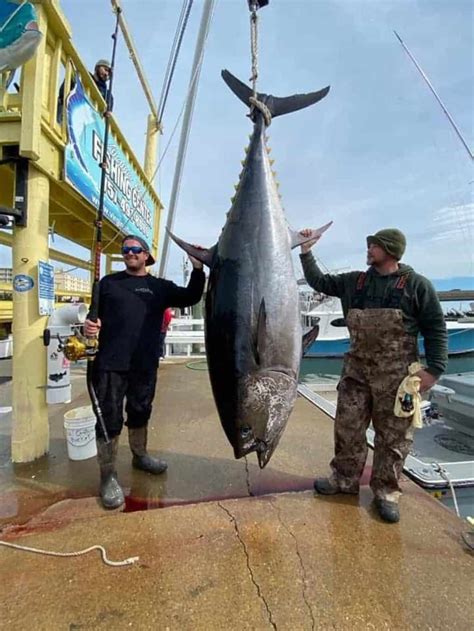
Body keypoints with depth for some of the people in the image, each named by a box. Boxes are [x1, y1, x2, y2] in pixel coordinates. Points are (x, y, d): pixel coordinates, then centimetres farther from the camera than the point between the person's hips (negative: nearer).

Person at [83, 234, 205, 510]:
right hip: (110, 364, -2)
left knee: (140, 413, 17)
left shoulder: (160, 286, 9)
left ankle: (140, 456, 39)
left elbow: (191, 298, -3)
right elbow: (93, 315, 7)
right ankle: (108, 475, 18)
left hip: (145, 365, 2)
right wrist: (89, 326, -16)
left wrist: (198, 269, -17)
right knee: (109, 419, 2)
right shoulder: (109, 282, 7)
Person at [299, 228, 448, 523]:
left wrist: (434, 368, -10)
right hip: (357, 367, 4)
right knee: (347, 427, 9)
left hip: (396, 372, -3)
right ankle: (345, 480, 28)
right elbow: (319, 281, 16)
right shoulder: (353, 281, 8)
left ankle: (386, 492, 25)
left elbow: (436, 328, -2)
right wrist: (306, 252, 9)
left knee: (393, 434, 6)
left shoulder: (417, 284, -3)